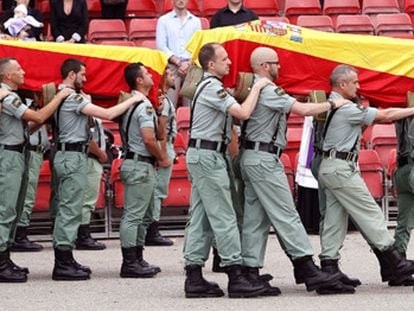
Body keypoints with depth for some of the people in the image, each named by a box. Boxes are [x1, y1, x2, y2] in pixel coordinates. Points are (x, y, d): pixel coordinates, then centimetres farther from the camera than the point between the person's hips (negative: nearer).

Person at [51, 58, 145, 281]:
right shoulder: (73, 98, -15)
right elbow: (107, 114, -20)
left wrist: (85, 99, 11)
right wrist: (132, 100, -9)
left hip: (65, 155, 10)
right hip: (73, 156, -10)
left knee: (65, 209, 13)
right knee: (71, 210, -9)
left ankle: (64, 260, 18)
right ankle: (63, 265, -9)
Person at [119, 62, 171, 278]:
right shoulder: (144, 106, -15)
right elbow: (149, 139, -21)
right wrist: (163, 159, -8)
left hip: (133, 162, 10)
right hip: (141, 165, -10)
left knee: (143, 216, 15)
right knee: (134, 216, -8)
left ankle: (137, 260, 19)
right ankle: (130, 264, -7)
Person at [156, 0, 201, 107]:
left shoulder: (196, 21, 13)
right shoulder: (163, 20, 7)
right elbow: (161, 46, 0)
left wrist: (188, 63, -8)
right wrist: (179, 62, -9)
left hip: (191, 66, 2)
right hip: (171, 66, -2)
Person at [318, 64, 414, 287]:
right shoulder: (346, 109, -15)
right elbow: (385, 116, -11)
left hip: (329, 167, 10)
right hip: (341, 167, -10)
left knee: (335, 218, 7)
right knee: (370, 213, -5)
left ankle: (329, 267, 3)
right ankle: (394, 264, -1)